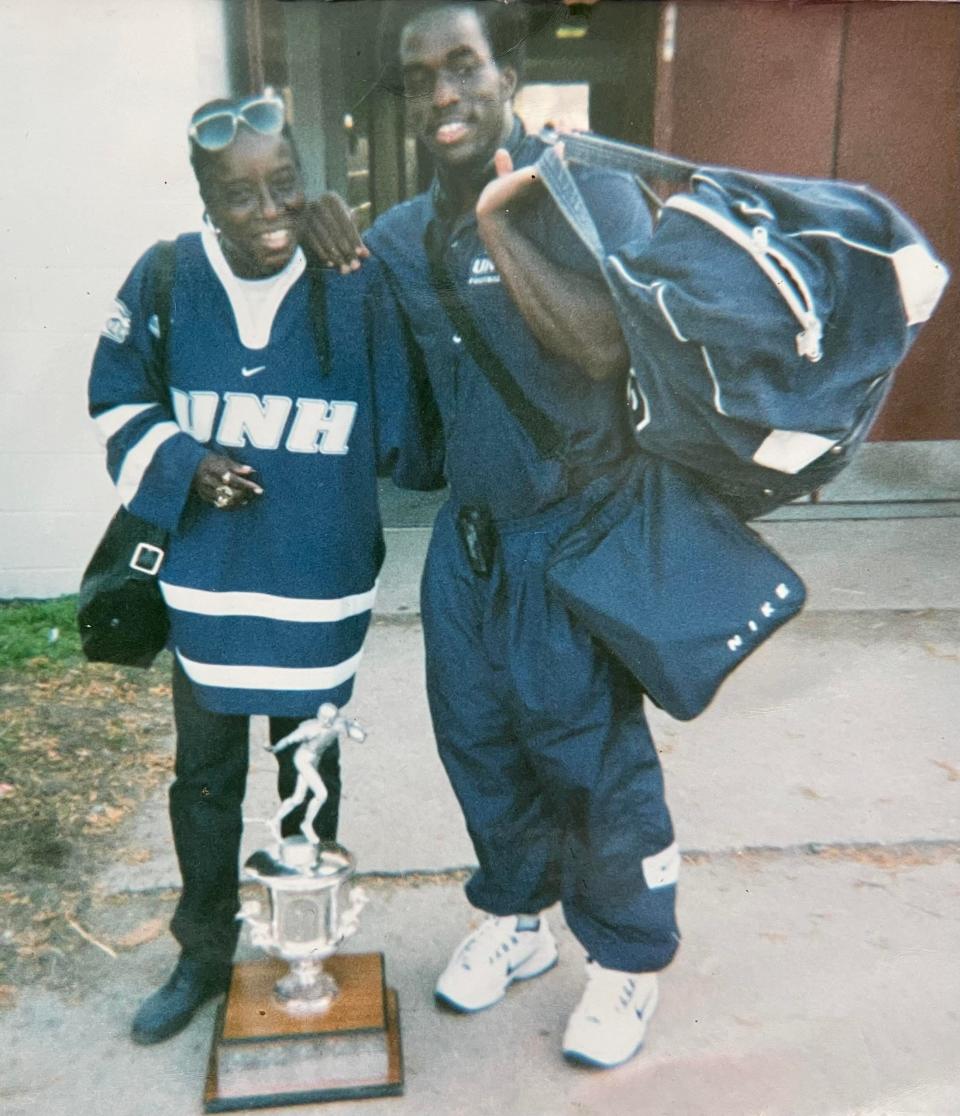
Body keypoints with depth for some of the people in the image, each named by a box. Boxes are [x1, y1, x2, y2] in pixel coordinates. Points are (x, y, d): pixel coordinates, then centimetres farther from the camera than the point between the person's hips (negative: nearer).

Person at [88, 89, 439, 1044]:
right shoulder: (165, 279, -7)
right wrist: (185, 464, -11)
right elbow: (118, 405, 3)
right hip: (203, 581, 2)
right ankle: (203, 954, 39)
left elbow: (402, 430, -2)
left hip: (321, 586, -1)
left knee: (310, 773, 18)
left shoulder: (354, 286, -12)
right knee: (205, 777, 16)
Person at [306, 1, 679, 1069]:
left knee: (595, 758, 5)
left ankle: (626, 961, 30)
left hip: (572, 538, -6)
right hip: (465, 537, 6)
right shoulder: (401, 236, 6)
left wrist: (498, 225, -24)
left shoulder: (587, 191, -11)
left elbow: (602, 346, -25)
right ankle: (515, 919, 42)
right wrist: (333, 258, -3)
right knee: (478, 740, 17)